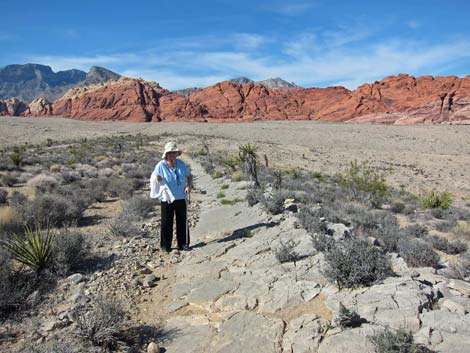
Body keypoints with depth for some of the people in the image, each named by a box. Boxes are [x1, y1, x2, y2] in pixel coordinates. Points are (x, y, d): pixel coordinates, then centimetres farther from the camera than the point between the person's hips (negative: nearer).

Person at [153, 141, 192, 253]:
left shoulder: (181, 164, 1)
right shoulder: (161, 165, -9)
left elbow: (189, 176, 11)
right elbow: (154, 178, -4)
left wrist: (189, 186, -6)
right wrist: (157, 179, -28)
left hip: (181, 198, 3)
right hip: (167, 199, -3)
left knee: (182, 221, 9)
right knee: (167, 222, 5)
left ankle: (183, 243, 22)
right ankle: (165, 245, 19)